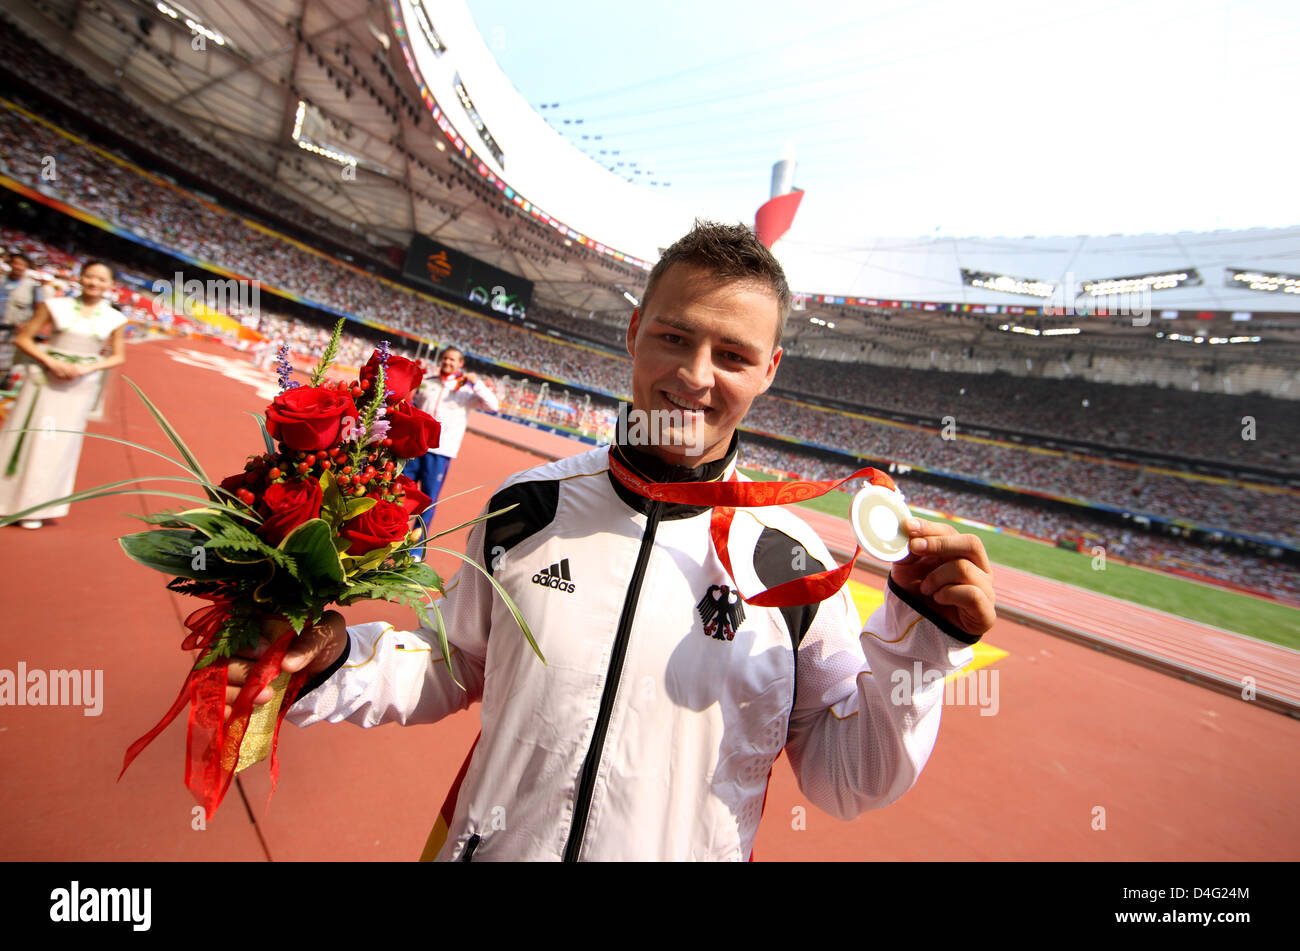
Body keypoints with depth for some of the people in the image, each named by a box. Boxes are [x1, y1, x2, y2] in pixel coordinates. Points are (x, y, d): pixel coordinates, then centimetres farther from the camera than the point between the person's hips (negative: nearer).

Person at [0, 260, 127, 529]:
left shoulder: (114, 319, 2)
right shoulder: (55, 306, 0)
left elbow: (118, 356, 8)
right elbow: (23, 338, 2)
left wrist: (86, 368, -8)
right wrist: (52, 362, -13)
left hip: (81, 385, 0)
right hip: (44, 378, 0)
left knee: (59, 444, 2)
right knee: (24, 436, 3)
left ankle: (32, 508, 14)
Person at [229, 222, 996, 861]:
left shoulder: (794, 568, -15)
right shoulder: (524, 510, -11)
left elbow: (847, 783, -8)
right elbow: (454, 669, 2)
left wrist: (918, 646, -20)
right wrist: (338, 663, -13)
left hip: (691, 850, -1)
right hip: (488, 846, 2)